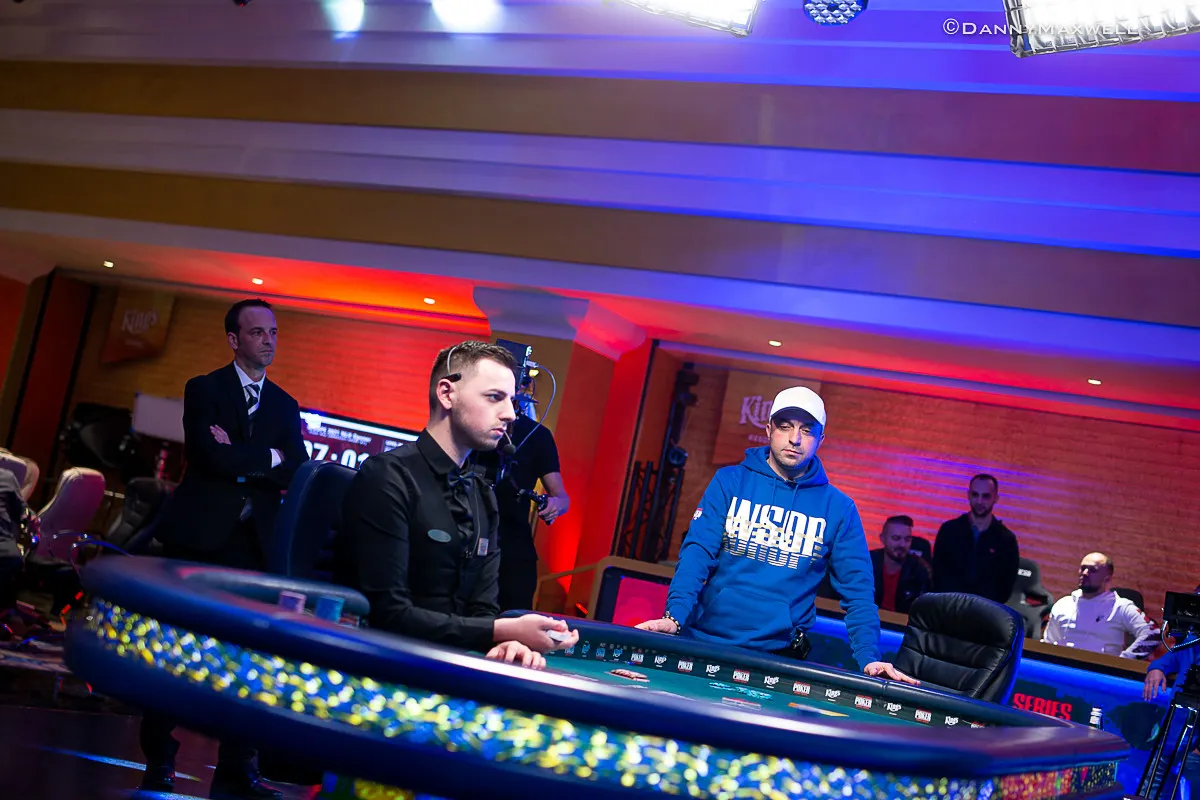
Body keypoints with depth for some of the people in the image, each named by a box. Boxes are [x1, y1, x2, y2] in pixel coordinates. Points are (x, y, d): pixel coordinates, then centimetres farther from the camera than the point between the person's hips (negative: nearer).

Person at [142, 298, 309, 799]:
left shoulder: (285, 406, 15)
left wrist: (239, 458, -10)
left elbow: (296, 473, 0)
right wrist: (268, 457, -5)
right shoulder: (204, 389, 2)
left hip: (254, 542, 4)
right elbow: (211, 456, -15)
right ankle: (159, 759, 12)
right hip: (200, 534, -4)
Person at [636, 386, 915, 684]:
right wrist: (674, 616, -22)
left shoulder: (839, 508, 3)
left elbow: (857, 590, 1)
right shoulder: (730, 481, 1)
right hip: (704, 641, 0)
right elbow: (697, 551, -7)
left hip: (778, 655, 0)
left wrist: (869, 658, -12)